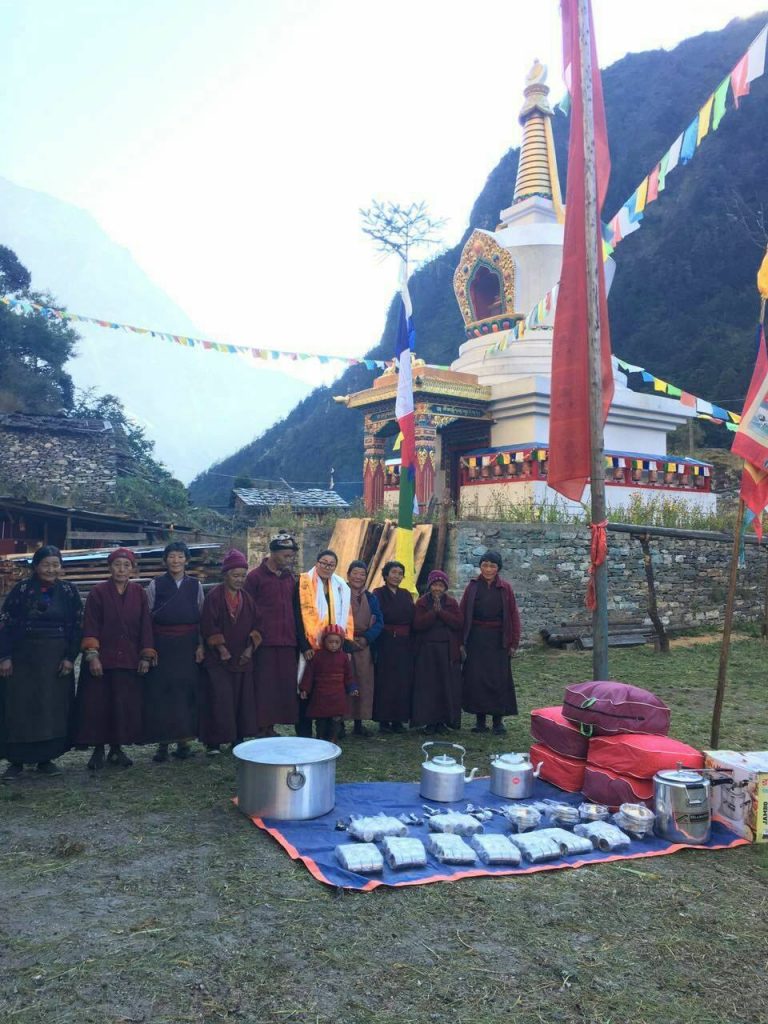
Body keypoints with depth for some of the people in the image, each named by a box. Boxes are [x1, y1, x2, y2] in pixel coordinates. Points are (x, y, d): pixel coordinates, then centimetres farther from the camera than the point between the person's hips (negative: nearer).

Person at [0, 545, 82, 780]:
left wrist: (70, 657, -6)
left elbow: (76, 626, 1)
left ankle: (46, 758, 15)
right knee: (19, 707, 0)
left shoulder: (69, 591, 2)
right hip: (23, 657, -1)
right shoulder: (22, 589, -2)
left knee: (54, 707, 3)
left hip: (57, 659, 1)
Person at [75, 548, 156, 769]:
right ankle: (98, 750, 13)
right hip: (102, 658, -2)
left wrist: (146, 656, 0)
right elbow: (90, 626, -5)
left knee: (126, 705, 4)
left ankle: (117, 748, 17)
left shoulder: (139, 593, 4)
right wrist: (92, 655, -14)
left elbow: (145, 626, 4)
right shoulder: (98, 592, -2)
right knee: (97, 704, 0)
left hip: (129, 660, 2)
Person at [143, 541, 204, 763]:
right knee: (160, 693, -2)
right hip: (162, 646, -1)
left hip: (188, 647, 1)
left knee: (186, 691, 1)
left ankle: (184, 740, 12)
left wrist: (201, 645, 1)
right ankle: (162, 743, 6)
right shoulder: (155, 585, 3)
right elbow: (147, 618, 3)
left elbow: (202, 618, 8)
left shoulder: (195, 585, 7)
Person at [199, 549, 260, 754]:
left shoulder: (247, 598, 9)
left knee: (242, 698, 6)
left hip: (243, 658, 5)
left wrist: (250, 647, -2)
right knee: (219, 697, -8)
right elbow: (209, 626, -9)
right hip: (218, 658, -4)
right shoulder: (214, 597, -5)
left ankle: (238, 737, 16)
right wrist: (220, 647, -15)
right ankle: (214, 741, 0)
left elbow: (254, 625, 10)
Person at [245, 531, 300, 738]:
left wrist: (296, 637, 12)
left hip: (287, 643, 6)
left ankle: (271, 726, 16)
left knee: (285, 686, 6)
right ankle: (260, 728, 6)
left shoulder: (289, 578, 14)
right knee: (263, 686, -3)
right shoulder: (255, 577, -4)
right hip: (265, 642, -6)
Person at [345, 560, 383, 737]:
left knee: (364, 683, 3)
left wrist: (366, 638, -10)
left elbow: (379, 622, 6)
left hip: (364, 646, 4)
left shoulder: (371, 598, 13)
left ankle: (359, 723, 12)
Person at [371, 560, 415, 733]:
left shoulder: (406, 594, 15)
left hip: (405, 644, 5)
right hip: (386, 643, -5)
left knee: (404, 681, 3)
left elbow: (412, 618, 11)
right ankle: (384, 720, 4)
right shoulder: (379, 594, 0)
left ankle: (398, 719, 12)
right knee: (386, 680, -4)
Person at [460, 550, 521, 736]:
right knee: (476, 678, 1)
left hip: (498, 640, -1)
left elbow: (513, 615, 2)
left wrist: (514, 642, -3)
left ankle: (498, 720, 11)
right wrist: (461, 641, -3)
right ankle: (480, 719, 11)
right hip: (476, 639, 1)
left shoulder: (505, 588, 1)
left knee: (499, 678, 1)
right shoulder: (472, 587, 2)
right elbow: (463, 614, 2)